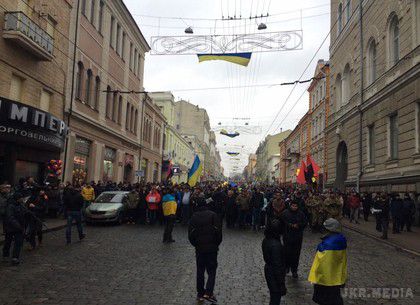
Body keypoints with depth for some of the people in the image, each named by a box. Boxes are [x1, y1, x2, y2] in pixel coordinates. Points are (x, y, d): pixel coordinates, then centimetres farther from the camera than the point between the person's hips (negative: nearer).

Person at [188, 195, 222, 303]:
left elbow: (190, 234, 1)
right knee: (211, 270, 4)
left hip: (199, 248, 2)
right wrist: (217, 244, 5)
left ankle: (200, 293, 18)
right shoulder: (213, 214, -7)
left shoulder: (194, 216, 0)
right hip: (212, 247, -2)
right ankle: (208, 293, -9)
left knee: (200, 271, 13)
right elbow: (218, 231, -9)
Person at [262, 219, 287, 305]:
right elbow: (277, 266, -27)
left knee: (273, 296, 27)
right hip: (275, 275, -8)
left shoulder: (266, 240, -6)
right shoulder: (275, 245, -32)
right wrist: (282, 284, -18)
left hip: (268, 270, 8)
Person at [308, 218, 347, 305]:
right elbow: (344, 261, 8)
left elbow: (319, 261, -24)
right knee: (335, 298, 22)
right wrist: (343, 278, 20)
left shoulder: (326, 244, -29)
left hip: (324, 278, -7)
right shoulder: (342, 242, -5)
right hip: (337, 278, 7)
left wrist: (314, 277, -14)